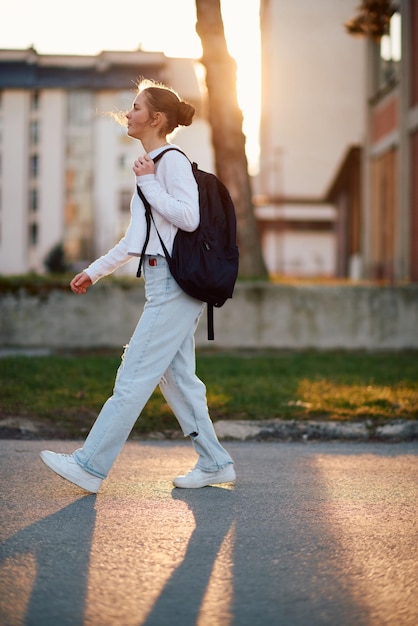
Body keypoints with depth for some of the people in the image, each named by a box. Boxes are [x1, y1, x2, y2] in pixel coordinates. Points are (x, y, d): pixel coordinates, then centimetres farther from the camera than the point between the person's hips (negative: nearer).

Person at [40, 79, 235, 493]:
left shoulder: (172, 161, -9)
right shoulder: (152, 165, 20)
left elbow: (189, 218, -21)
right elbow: (136, 237, 25)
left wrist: (148, 182, -15)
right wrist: (95, 271, 24)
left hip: (174, 284, -10)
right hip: (164, 283, 10)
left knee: (133, 376, -7)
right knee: (176, 377, 10)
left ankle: (90, 466, -4)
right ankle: (214, 463, 17)